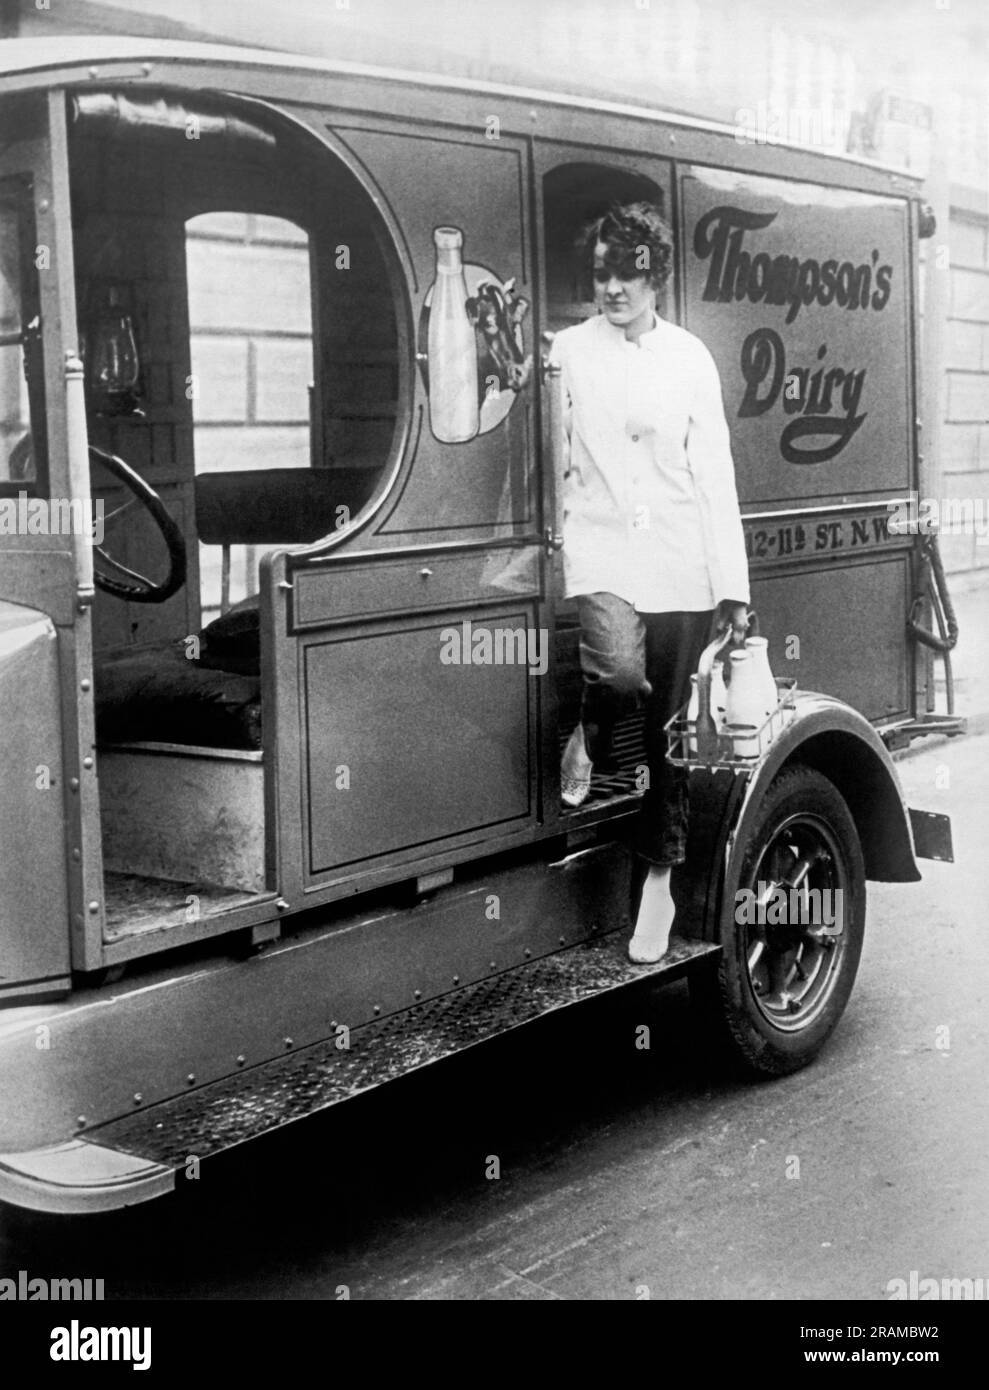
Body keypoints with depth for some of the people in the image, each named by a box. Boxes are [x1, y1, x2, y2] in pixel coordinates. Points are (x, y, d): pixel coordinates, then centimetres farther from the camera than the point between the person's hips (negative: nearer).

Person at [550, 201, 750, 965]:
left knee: (671, 730, 5)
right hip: (598, 551, -1)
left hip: (677, 565, 2)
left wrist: (734, 586, 1)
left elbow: (716, 476, 7)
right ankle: (591, 733, 5)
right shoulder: (569, 351, 5)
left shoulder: (691, 358, 8)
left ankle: (659, 878, 21)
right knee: (619, 670, -31)